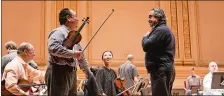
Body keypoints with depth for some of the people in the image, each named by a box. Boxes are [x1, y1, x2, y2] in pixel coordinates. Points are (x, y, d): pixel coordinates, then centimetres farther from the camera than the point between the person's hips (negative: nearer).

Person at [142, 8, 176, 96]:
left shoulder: (160, 30, -12)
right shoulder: (165, 30, 23)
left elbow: (146, 46, -19)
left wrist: (145, 37, 0)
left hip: (160, 70, -11)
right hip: (165, 69, 11)